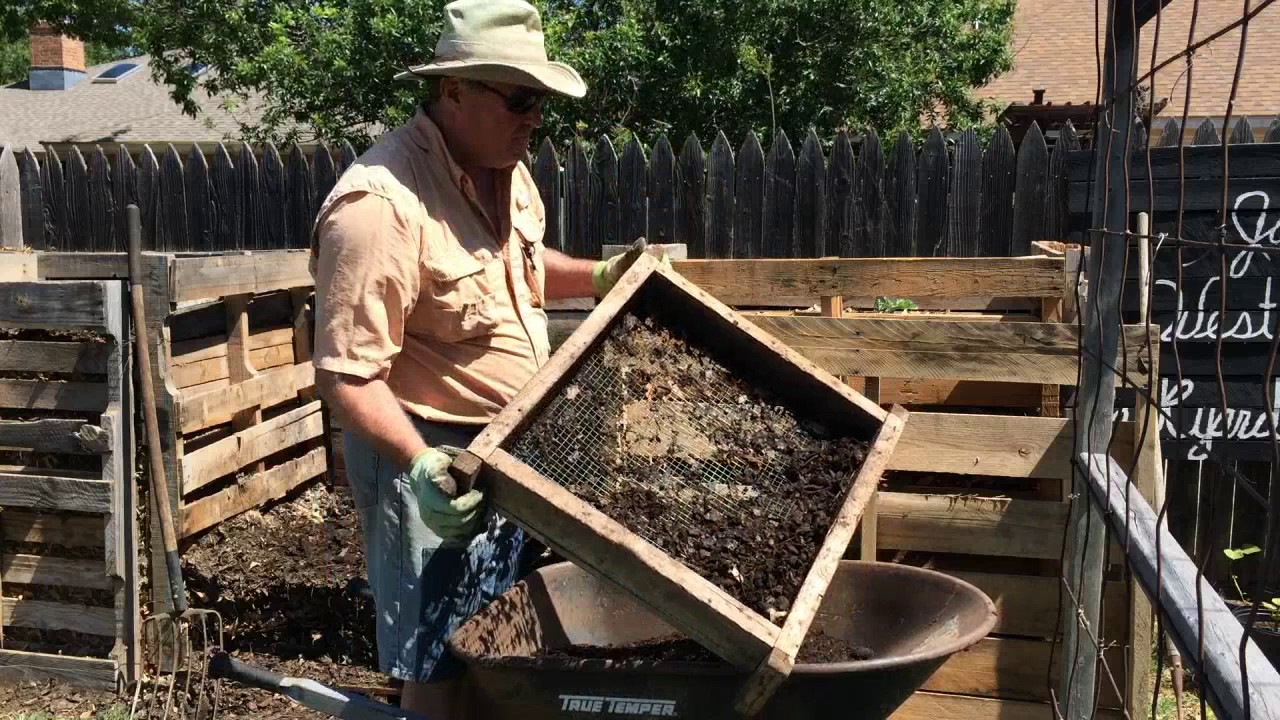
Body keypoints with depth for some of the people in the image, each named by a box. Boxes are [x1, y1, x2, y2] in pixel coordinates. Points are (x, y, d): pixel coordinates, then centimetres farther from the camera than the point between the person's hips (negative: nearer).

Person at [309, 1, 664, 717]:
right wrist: (420, 464, -37)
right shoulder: (380, 206, -27)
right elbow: (347, 373, -26)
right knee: (441, 660, 5)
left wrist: (599, 277, 8)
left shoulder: (505, 168, 2)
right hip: (428, 451, -8)